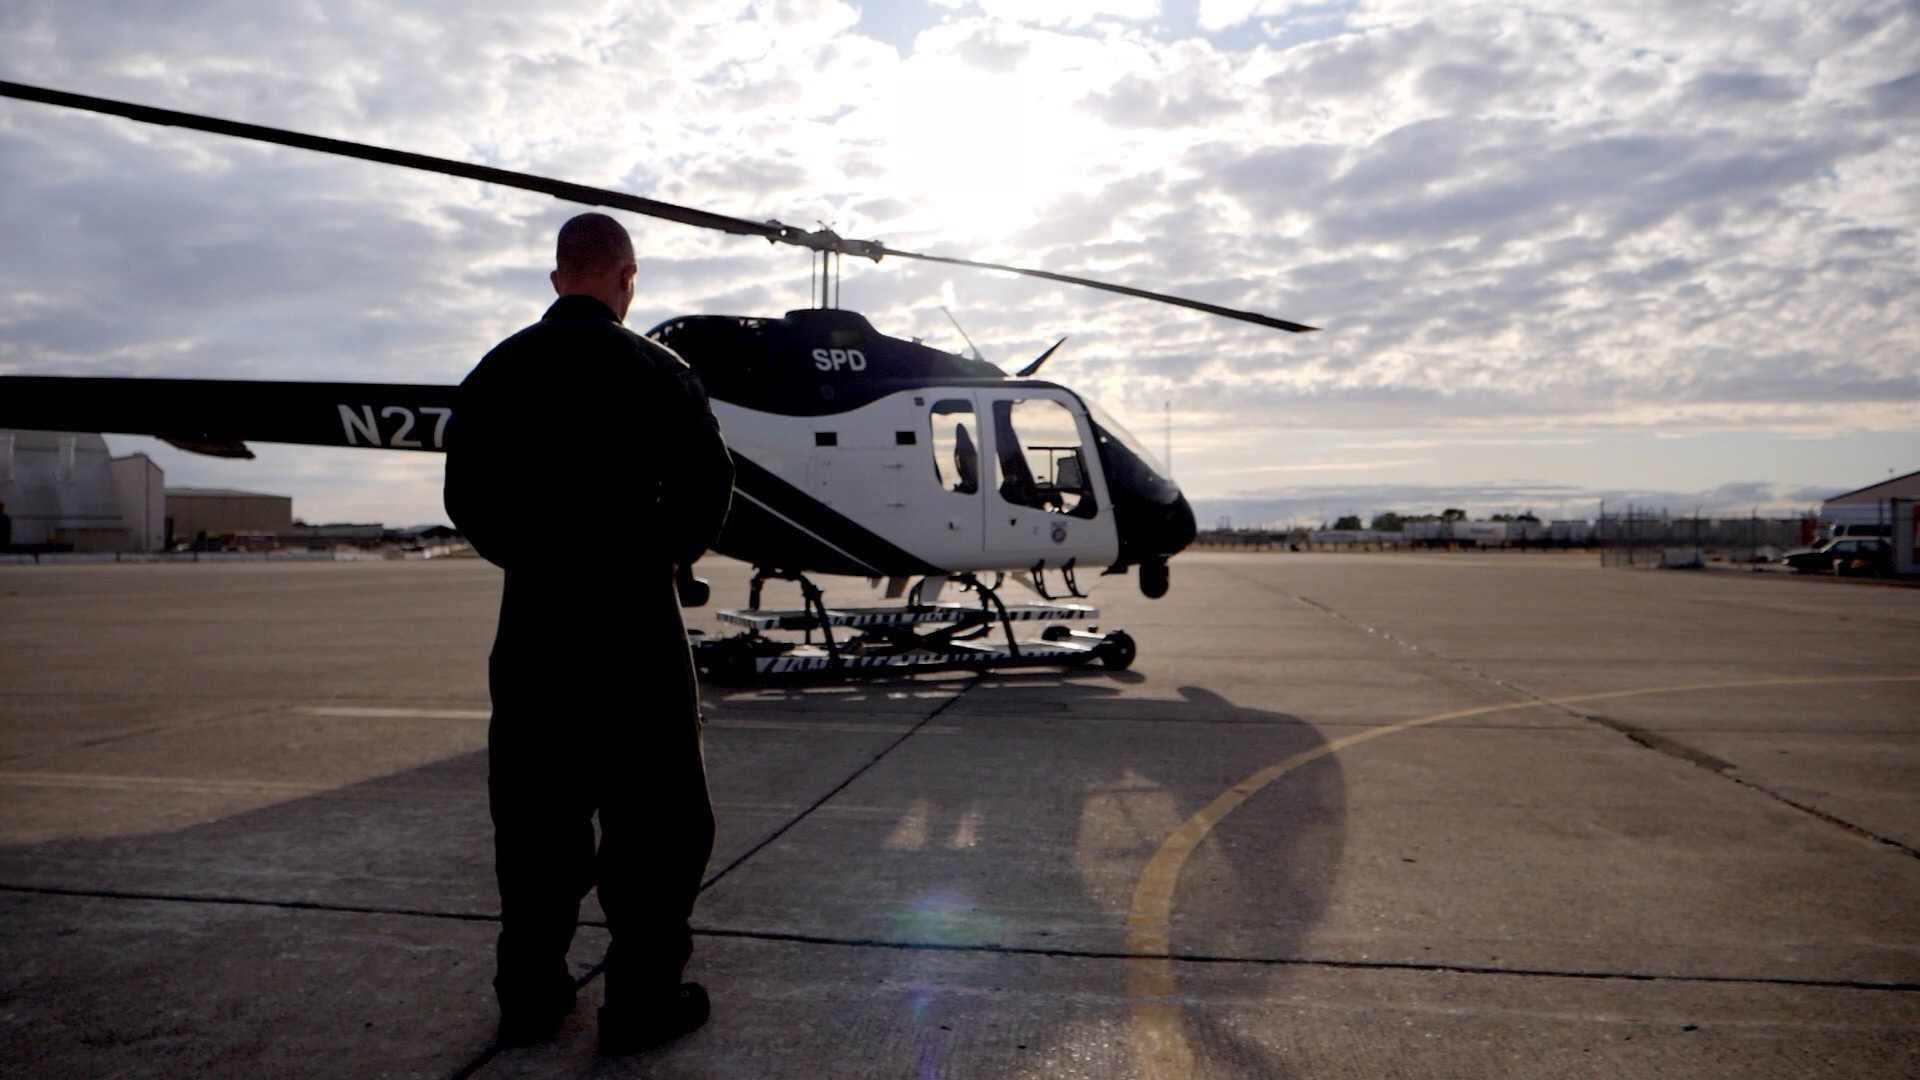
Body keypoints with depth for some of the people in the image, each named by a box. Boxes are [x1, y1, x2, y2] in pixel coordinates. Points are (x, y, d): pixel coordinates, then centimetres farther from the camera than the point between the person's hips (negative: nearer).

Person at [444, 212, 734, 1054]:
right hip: (632, 613, -4)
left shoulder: (498, 370, 7)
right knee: (655, 810, 6)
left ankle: (529, 991, 23)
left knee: (534, 806, 14)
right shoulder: (655, 369, -6)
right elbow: (706, 481, -11)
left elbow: (465, 494, 7)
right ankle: (642, 994, 10)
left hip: (531, 612, 5)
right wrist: (665, 554, 4)